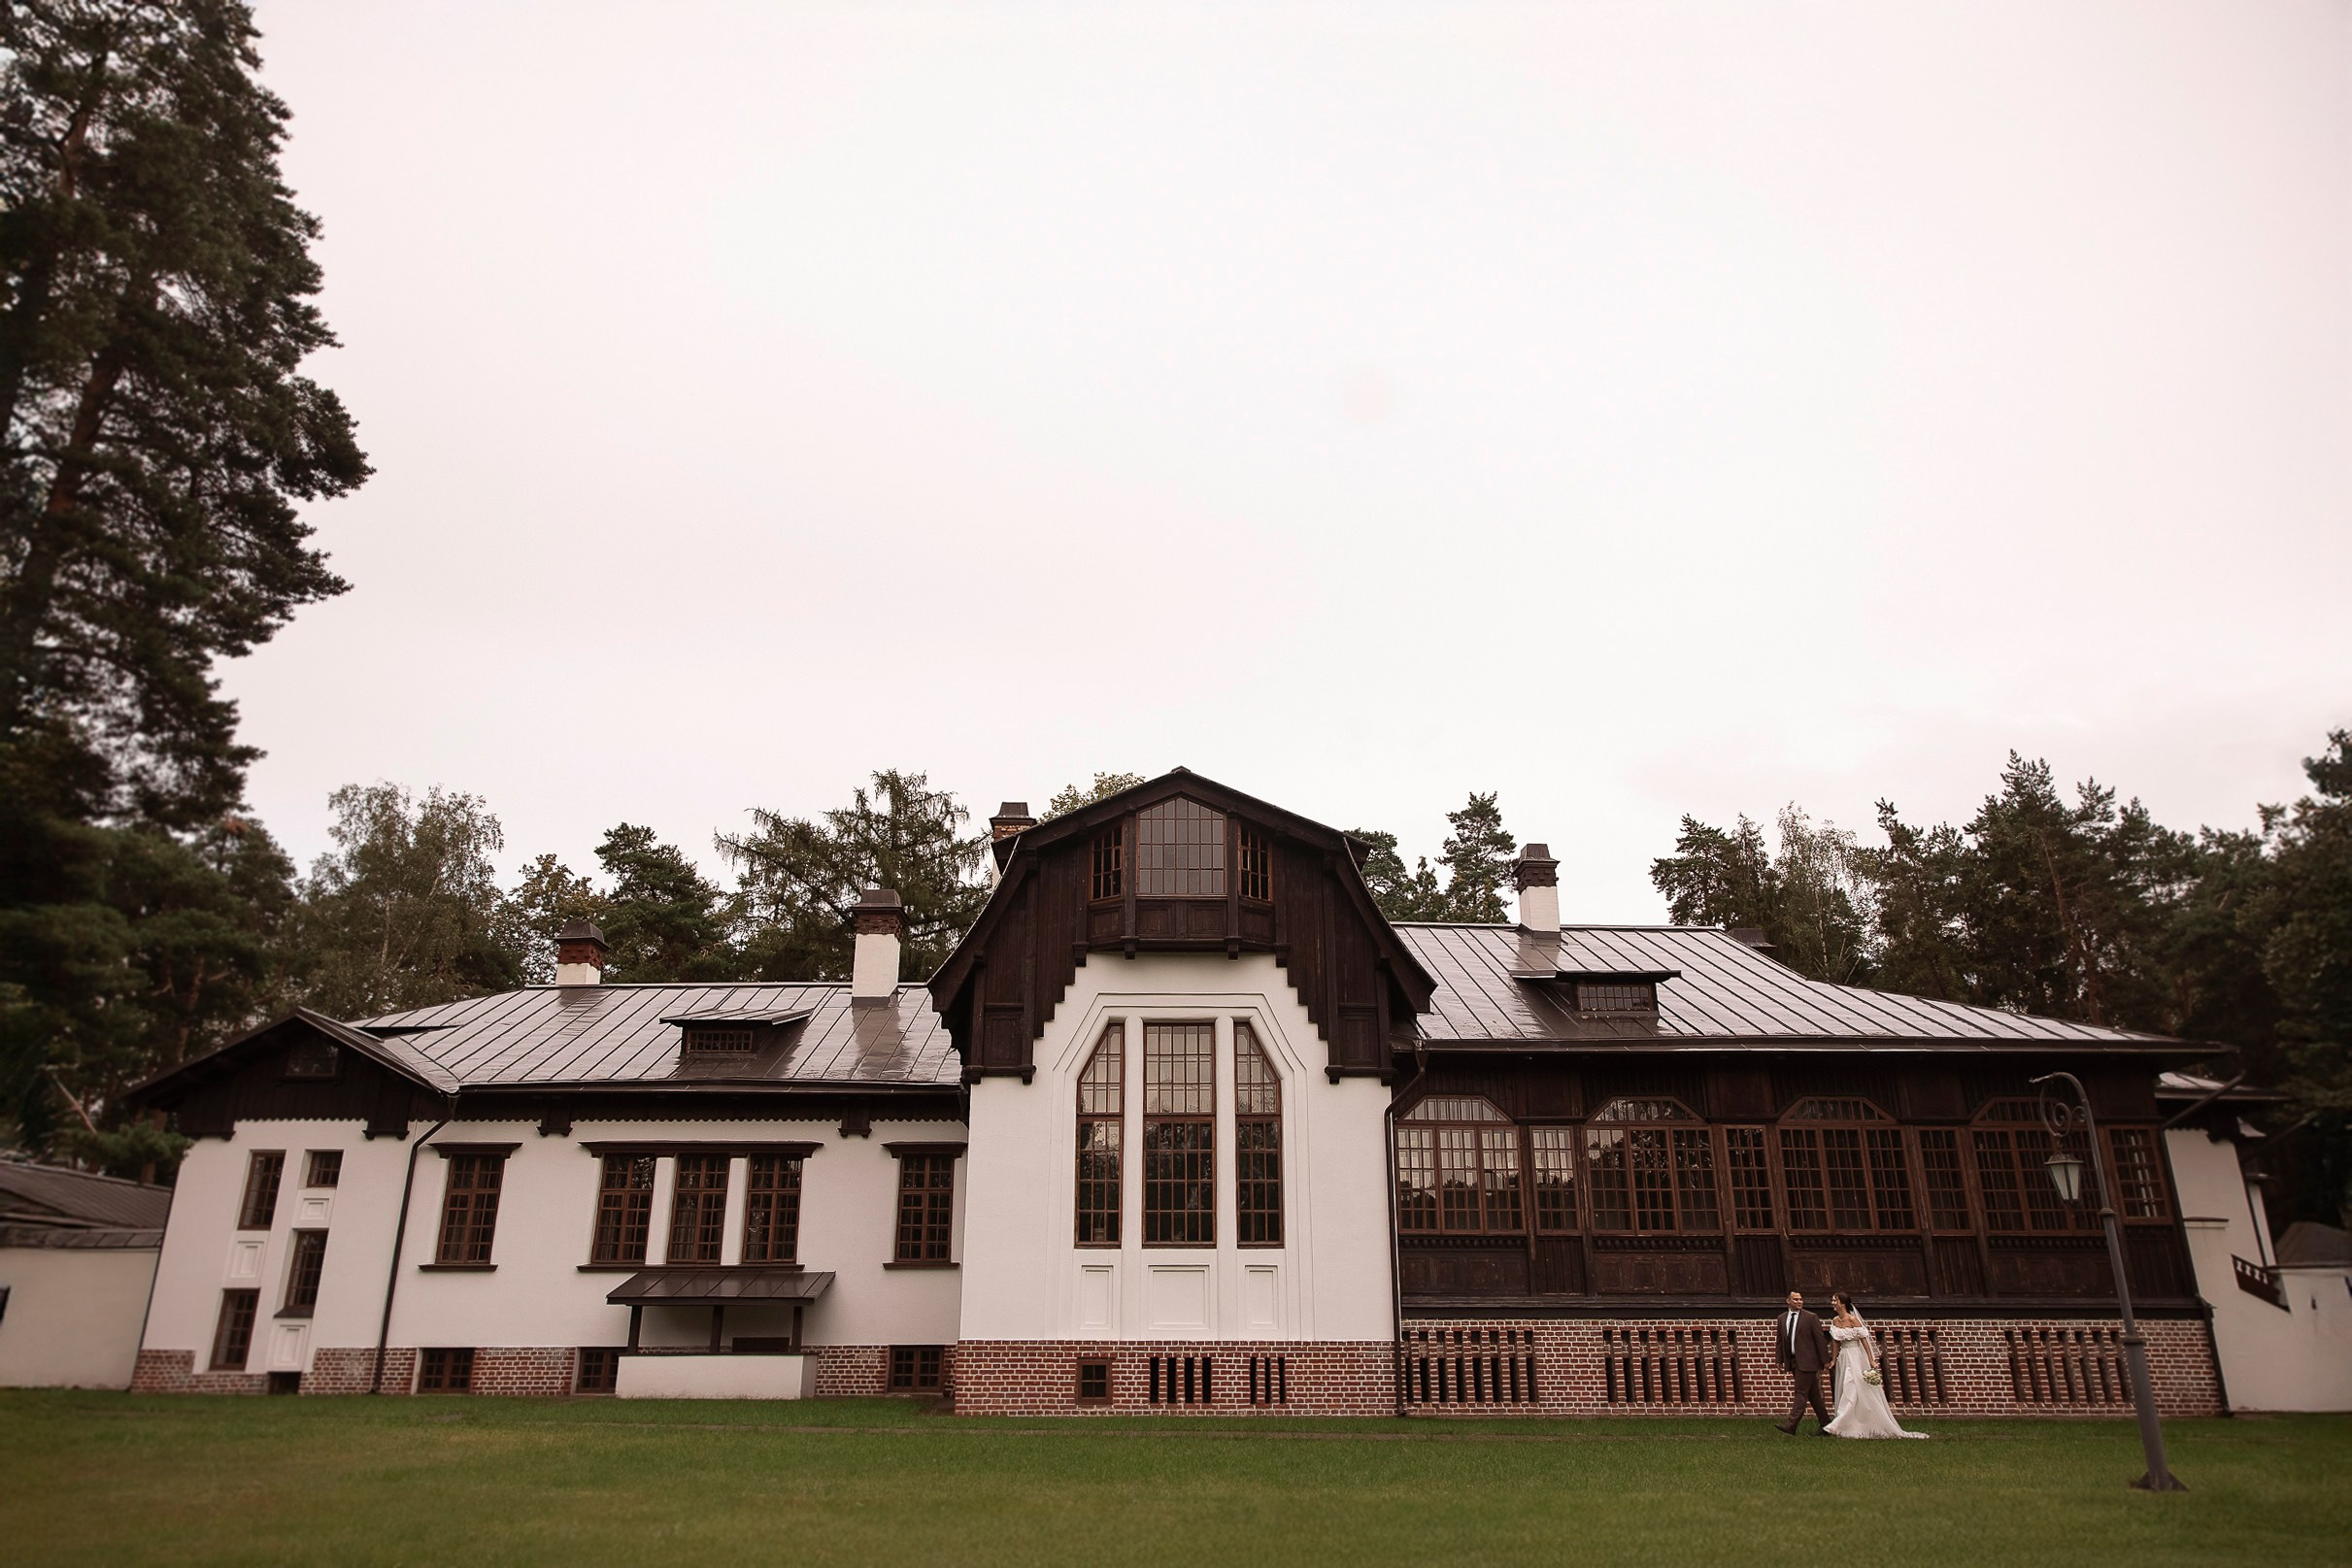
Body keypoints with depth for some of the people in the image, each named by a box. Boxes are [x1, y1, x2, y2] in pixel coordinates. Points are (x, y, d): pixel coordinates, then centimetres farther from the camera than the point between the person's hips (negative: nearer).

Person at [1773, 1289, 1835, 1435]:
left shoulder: (1811, 1318, -4)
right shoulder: (1782, 1318, 11)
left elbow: (1820, 1340, -4)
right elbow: (1779, 1340, 14)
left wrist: (1825, 1360, -7)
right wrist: (1780, 1360, 9)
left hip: (1807, 1361, -6)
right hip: (1792, 1362, 6)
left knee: (1801, 1393, -9)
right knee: (1813, 1394, 13)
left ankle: (1791, 1425, -14)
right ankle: (1825, 1426, 21)